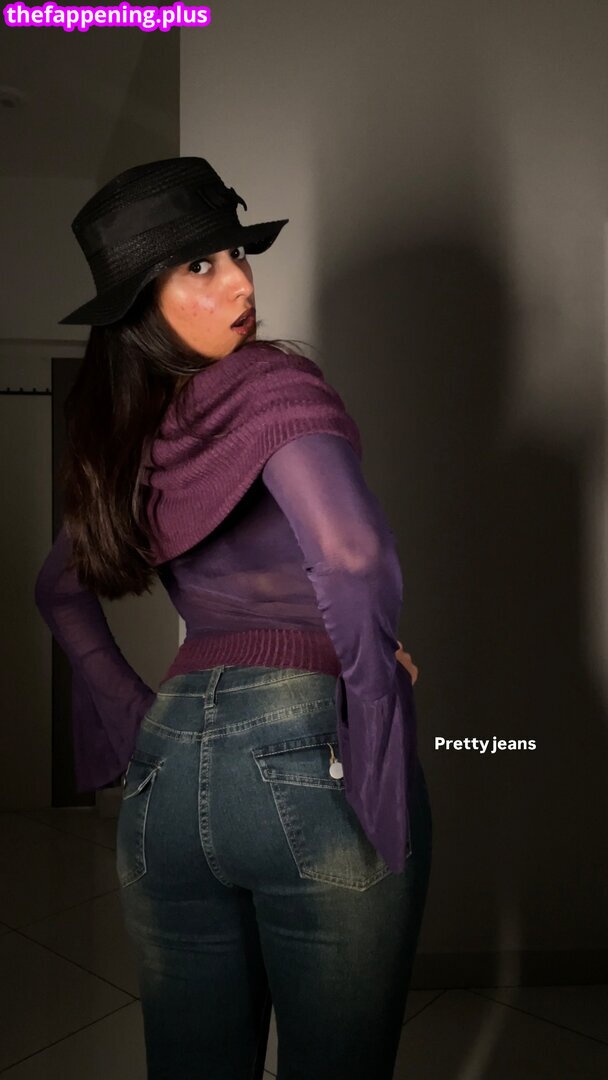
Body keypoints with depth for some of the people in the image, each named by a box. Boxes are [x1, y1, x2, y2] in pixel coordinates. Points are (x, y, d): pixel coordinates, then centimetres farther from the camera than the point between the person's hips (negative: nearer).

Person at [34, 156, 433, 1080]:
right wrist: (376, 666, -8)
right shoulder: (273, 382, -10)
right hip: (312, 759, -6)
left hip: (164, 771, 6)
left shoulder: (123, 432, 10)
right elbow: (352, 553, -27)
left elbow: (59, 588, 21)